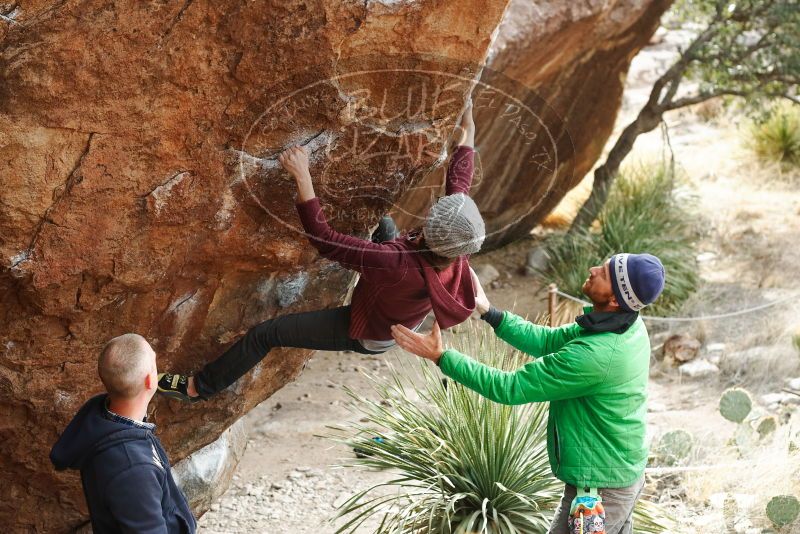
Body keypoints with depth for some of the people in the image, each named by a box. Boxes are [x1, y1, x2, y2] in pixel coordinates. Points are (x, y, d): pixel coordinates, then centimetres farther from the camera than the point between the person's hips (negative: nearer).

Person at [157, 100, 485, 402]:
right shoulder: (457, 253, -29)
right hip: (402, 327, 6)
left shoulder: (398, 265, -48)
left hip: (364, 335, -6)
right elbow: (460, 183, -10)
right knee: (387, 226, 25)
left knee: (264, 334, 4)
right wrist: (467, 134, 5)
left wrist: (302, 177, -44)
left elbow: (323, 239, -45)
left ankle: (198, 387, 23)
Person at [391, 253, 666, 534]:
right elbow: (550, 341, 3)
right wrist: (488, 311, -2)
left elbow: (510, 388, -25)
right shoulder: (628, 325, -7)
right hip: (624, 472, 9)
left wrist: (440, 356, -21)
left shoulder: (595, 356, -34)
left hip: (599, 488, -9)